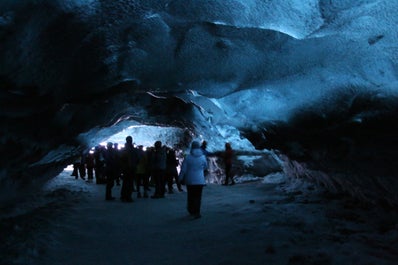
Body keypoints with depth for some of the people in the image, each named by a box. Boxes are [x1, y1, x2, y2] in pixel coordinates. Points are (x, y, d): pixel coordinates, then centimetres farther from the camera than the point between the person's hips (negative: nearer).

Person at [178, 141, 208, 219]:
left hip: (190, 180, 0)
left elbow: (183, 169, -7)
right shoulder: (203, 157, -4)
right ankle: (197, 212, -4)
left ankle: (191, 211, 26)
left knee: (190, 196, 15)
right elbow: (205, 166, 12)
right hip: (200, 180, 0)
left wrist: (180, 179, 5)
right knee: (198, 196, 3)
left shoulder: (188, 157, -10)